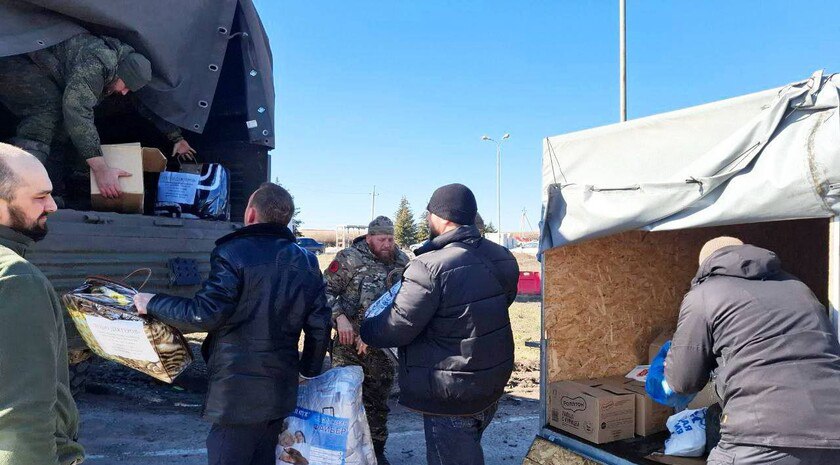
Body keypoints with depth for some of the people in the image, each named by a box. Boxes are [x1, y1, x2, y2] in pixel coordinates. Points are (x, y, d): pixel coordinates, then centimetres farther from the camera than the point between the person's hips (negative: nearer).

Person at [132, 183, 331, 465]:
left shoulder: (233, 253, -13)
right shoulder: (307, 262, 6)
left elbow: (204, 316, -18)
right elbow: (320, 325, 6)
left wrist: (153, 304, -2)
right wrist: (309, 371, 18)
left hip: (238, 394, -6)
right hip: (282, 392, 7)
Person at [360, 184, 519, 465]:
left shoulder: (431, 267, -25)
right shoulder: (501, 258, -2)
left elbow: (397, 328, -20)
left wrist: (364, 330, 1)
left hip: (452, 396, -7)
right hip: (493, 384, 7)